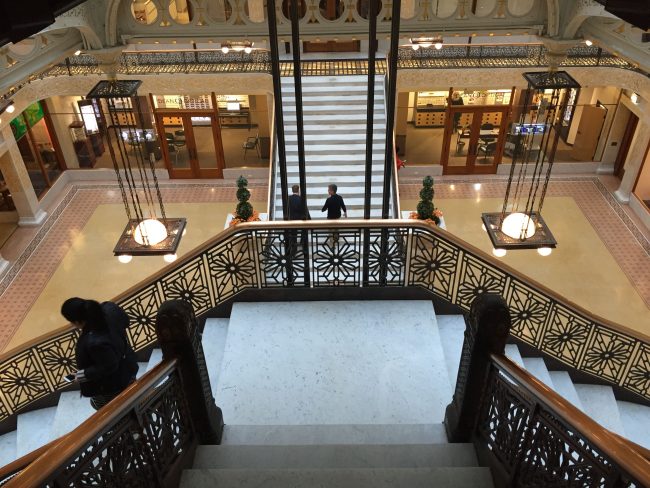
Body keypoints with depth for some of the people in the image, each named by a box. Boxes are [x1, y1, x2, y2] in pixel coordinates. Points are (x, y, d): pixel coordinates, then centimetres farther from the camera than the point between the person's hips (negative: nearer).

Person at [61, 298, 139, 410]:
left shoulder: (94, 342, -45)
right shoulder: (109, 308, -24)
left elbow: (108, 367, -29)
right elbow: (125, 321, -3)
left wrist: (84, 374, -17)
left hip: (111, 385, -8)